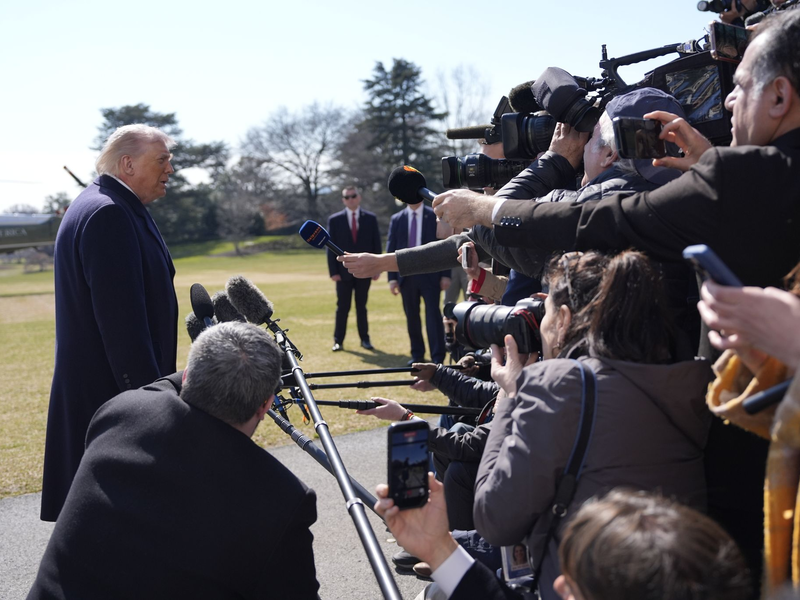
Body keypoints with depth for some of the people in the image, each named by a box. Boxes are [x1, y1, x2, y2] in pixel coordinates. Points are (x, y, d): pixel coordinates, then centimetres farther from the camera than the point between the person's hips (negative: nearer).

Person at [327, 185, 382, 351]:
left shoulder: (371, 218, 4)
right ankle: (338, 341, 10)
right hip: (343, 271, -1)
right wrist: (333, 271, -7)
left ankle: (365, 339, 17)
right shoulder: (334, 220, 2)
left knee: (362, 307, 9)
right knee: (342, 307, 3)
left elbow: (376, 244, 4)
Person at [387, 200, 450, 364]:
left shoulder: (435, 217, 2)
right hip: (406, 275, 3)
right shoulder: (396, 219, 8)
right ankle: (417, 355, 19)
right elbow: (391, 249, 7)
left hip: (430, 274, -3)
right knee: (412, 316, 8)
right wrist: (392, 277, 0)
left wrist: (445, 275, -6)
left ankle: (438, 357, -4)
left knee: (433, 314, -7)